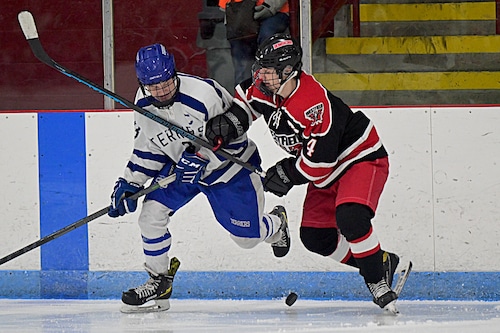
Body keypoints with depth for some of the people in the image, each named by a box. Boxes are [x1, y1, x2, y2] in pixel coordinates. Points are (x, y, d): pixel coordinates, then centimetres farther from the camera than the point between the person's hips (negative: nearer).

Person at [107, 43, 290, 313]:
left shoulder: (204, 93, -33)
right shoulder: (144, 104, -12)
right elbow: (147, 147, 2)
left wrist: (202, 158, -34)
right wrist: (130, 184, -6)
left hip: (228, 165, -5)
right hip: (182, 165, 5)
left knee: (246, 237, 5)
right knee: (151, 214, -14)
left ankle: (276, 224, 43)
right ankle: (159, 283, 4)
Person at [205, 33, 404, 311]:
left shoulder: (314, 104, -34)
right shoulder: (266, 86, -9)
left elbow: (319, 159, -33)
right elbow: (248, 96, 16)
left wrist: (288, 174, -18)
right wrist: (231, 119, -2)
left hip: (361, 158, -10)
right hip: (328, 172, 10)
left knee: (350, 217, -32)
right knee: (314, 235, 5)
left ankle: (377, 279, -13)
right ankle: (383, 262, 20)